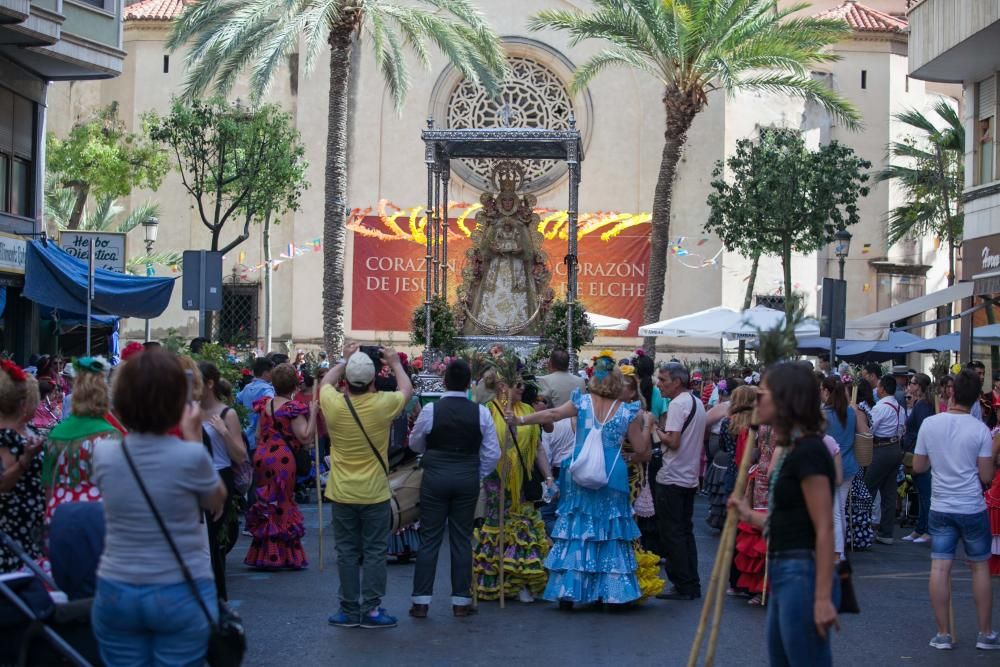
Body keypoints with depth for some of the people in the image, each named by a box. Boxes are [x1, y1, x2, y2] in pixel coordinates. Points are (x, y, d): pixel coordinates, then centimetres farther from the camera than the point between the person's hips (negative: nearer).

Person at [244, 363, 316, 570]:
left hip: (261, 456, 6)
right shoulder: (292, 408, -12)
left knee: (265, 503, 15)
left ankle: (262, 554, 21)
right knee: (281, 503, 4)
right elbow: (305, 437, -18)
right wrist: (313, 413, -15)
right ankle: (280, 555, 8)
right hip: (282, 458, -6)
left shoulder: (264, 404, 6)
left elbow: (259, 435, 12)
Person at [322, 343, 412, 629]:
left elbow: (325, 382, 15)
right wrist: (395, 363, 22)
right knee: (374, 552, 7)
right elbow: (406, 389, 9)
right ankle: (371, 610, 8)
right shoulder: (383, 404, -15)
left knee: (347, 552, 9)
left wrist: (346, 360, 22)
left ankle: (349, 610, 14)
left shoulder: (334, 404, -11)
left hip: (342, 494, 2)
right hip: (375, 494, -1)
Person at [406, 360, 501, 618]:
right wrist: (477, 476, 12)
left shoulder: (430, 410, -10)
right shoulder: (481, 413, -6)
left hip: (435, 477, -1)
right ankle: (461, 601, 11)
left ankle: (421, 602, 5)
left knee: (429, 539, 5)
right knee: (462, 539, 9)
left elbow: (415, 444, 6)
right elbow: (492, 454, -2)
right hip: (468, 479, 1)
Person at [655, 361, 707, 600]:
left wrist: (657, 431, -7)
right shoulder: (697, 402, 14)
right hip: (690, 478, 9)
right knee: (686, 532, 13)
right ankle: (692, 586, 14)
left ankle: (682, 586, -2)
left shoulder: (677, 404, -15)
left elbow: (673, 441, -22)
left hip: (672, 479, -9)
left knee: (672, 534, -3)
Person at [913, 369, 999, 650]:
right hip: (973, 508, -2)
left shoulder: (929, 424, -3)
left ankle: (943, 634, 5)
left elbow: (918, 467, 5)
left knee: (940, 568, 2)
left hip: (940, 508, 2)